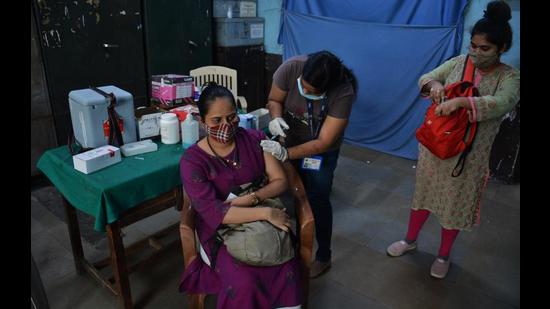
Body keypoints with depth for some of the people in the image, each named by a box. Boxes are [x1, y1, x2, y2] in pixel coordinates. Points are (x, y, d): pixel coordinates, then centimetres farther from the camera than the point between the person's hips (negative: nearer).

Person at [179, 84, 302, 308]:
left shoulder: (255, 139, -4)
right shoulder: (192, 160, -14)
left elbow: (280, 181, -3)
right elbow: (213, 213, -22)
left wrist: (252, 198, -21)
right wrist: (266, 213, -28)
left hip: (261, 222, 3)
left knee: (288, 271, -20)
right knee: (244, 285, -25)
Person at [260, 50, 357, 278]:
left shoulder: (343, 92, -34)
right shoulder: (290, 68, -29)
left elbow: (324, 142, -32)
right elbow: (274, 100, -12)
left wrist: (286, 154, -42)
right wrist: (275, 118, -34)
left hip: (321, 150, -3)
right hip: (289, 138, 3)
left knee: (317, 200, 2)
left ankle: (323, 257, 23)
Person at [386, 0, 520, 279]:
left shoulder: (510, 77, -11)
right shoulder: (458, 62, -2)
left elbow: (501, 104, -30)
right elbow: (424, 78, 1)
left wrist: (459, 101, -42)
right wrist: (434, 83, -23)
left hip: (468, 155, -2)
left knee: (455, 204, 12)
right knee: (424, 192, 17)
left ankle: (443, 255, 35)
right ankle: (410, 240, 39)